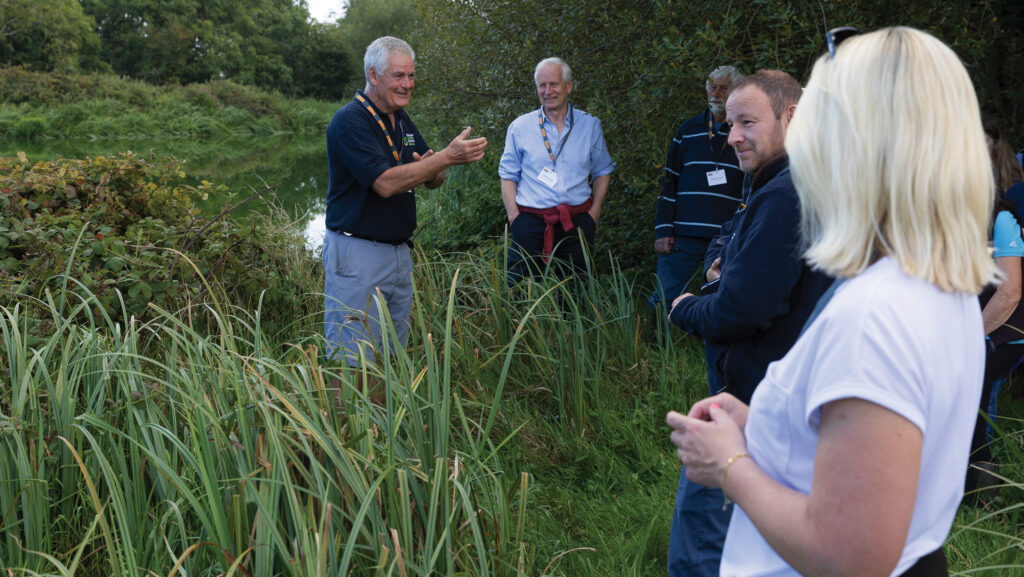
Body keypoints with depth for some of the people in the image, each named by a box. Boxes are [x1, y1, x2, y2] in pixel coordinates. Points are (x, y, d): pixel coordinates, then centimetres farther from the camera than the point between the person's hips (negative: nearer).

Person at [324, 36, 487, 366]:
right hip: (358, 254, -8)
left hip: (400, 252, 8)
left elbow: (433, 181, 16)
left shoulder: (403, 120, 14)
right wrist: (448, 156, -26)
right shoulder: (349, 121, -13)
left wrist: (433, 168, -9)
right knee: (354, 366, -5)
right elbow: (386, 183, -23)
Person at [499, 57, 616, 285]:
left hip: (577, 223, 1)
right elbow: (508, 175, 8)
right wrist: (514, 215, -3)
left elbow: (603, 171, 14)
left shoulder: (590, 125, 8)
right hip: (531, 223, -1)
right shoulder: (519, 127, 5)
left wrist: (594, 213, 4)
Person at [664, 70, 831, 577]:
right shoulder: (766, 185, 10)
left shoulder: (784, 197, -24)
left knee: (699, 519, -4)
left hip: (754, 398, -11)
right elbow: (726, 237, 23)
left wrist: (684, 310, -7)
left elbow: (739, 312, -27)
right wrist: (721, 260, -1)